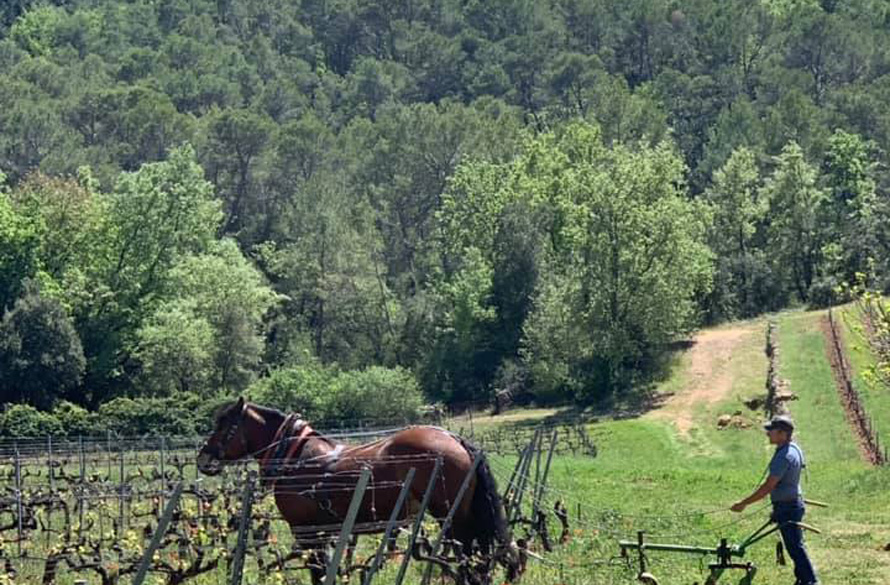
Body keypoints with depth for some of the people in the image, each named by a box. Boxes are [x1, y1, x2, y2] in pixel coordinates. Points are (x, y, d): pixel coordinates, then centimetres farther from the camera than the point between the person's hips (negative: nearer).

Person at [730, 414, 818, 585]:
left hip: (787, 507, -10)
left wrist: (744, 503, -21)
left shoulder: (784, 456, -25)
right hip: (794, 502, 10)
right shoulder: (794, 448, 6)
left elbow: (768, 487, -26)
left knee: (795, 547, -2)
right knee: (795, 545, 18)